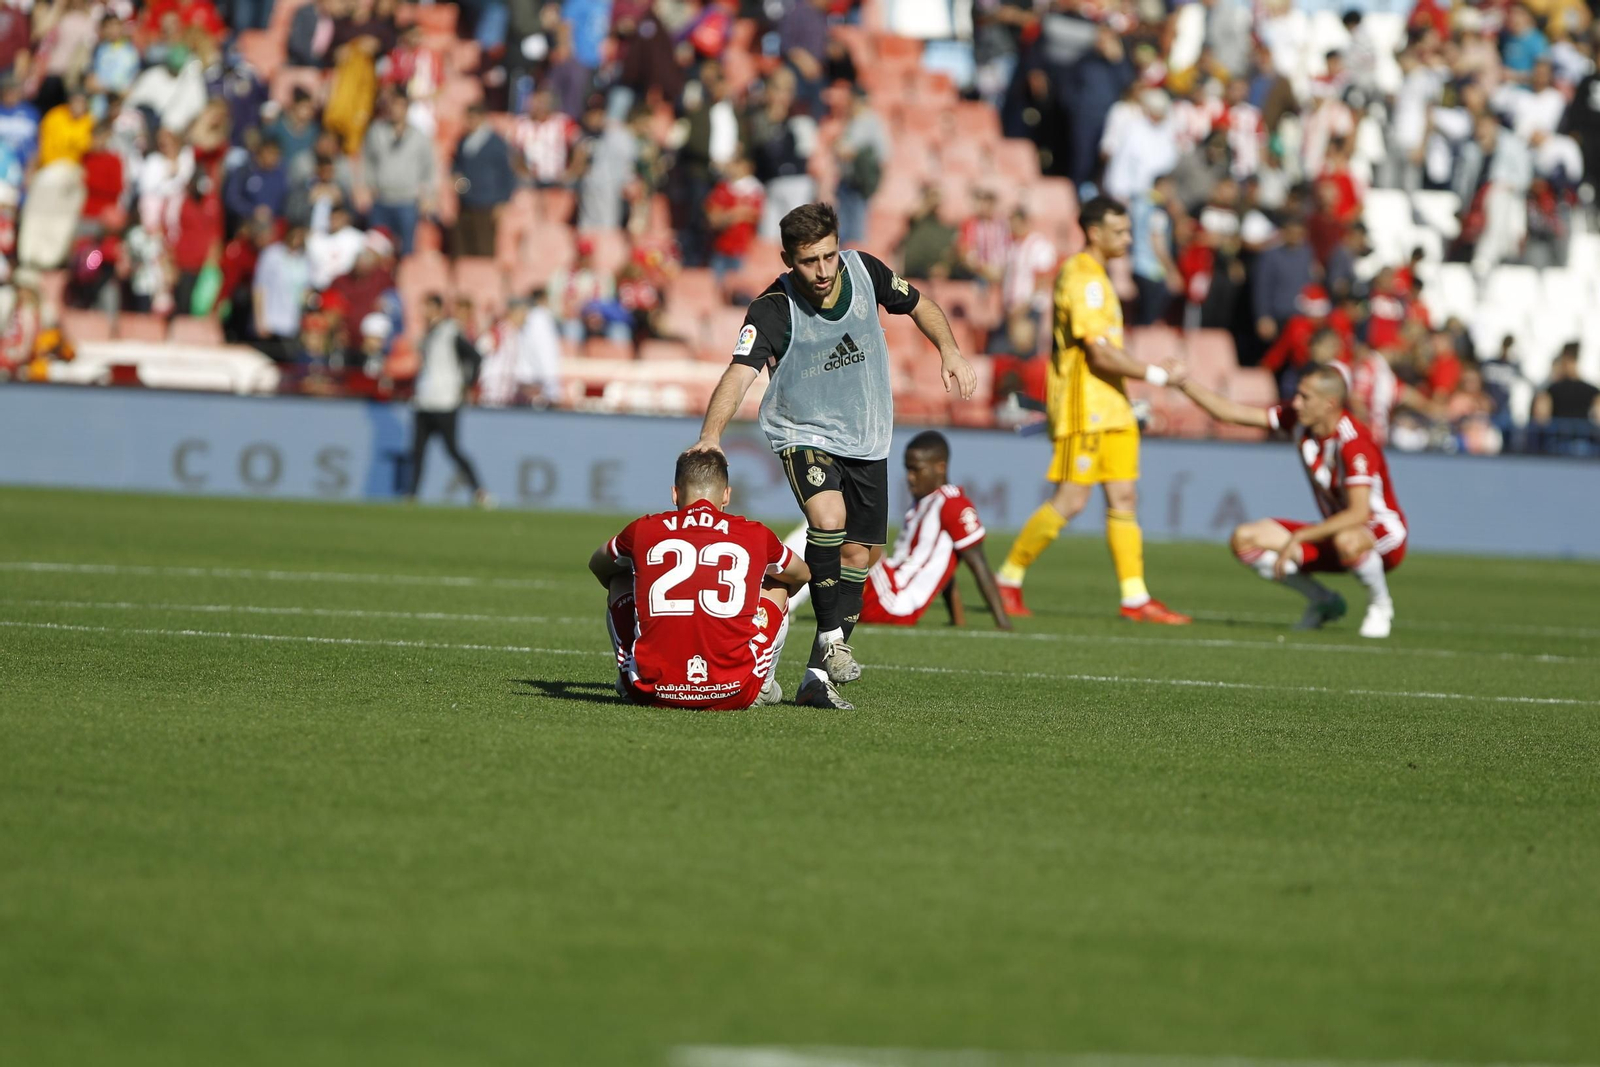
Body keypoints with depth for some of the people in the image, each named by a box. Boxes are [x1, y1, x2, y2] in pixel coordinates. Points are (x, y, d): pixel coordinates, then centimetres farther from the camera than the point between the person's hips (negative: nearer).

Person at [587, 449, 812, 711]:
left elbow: (597, 565, 32)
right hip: (732, 696, 0)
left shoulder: (642, 530, 7)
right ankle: (763, 686, 35)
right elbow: (801, 575, 31)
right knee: (777, 587, 26)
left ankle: (629, 683, 38)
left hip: (650, 692, 1)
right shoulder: (756, 535, 6)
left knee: (620, 581, 29)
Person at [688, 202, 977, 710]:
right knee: (829, 516, -32)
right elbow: (740, 373, -36)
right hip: (804, 433, -5)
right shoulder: (772, 310, -23)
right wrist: (710, 435, -52)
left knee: (860, 554, 6)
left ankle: (817, 678, 14)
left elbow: (919, 305, 10)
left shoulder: (863, 270, -10)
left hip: (868, 439, 5)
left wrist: (950, 350, -6)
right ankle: (830, 637, -16)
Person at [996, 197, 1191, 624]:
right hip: (1084, 408, -10)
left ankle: (1135, 597, 2)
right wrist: (1157, 375, -14)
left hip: (1110, 408, 10)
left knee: (1124, 499, 4)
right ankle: (1008, 579, 1)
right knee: (1070, 501, -10)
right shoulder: (1082, 278, -14)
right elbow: (1101, 353, -19)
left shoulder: (1094, 276, 18)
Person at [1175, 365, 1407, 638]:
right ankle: (1323, 601, 7)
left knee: (1348, 540, -45)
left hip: (1382, 535, -7)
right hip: (1334, 531, 7)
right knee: (1244, 539, -7)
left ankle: (1380, 604, -13)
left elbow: (1359, 514, -34)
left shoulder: (1353, 443, -27)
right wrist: (1183, 384, -11)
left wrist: (1298, 538, -33)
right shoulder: (1298, 418, -5)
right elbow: (1231, 412, -1)